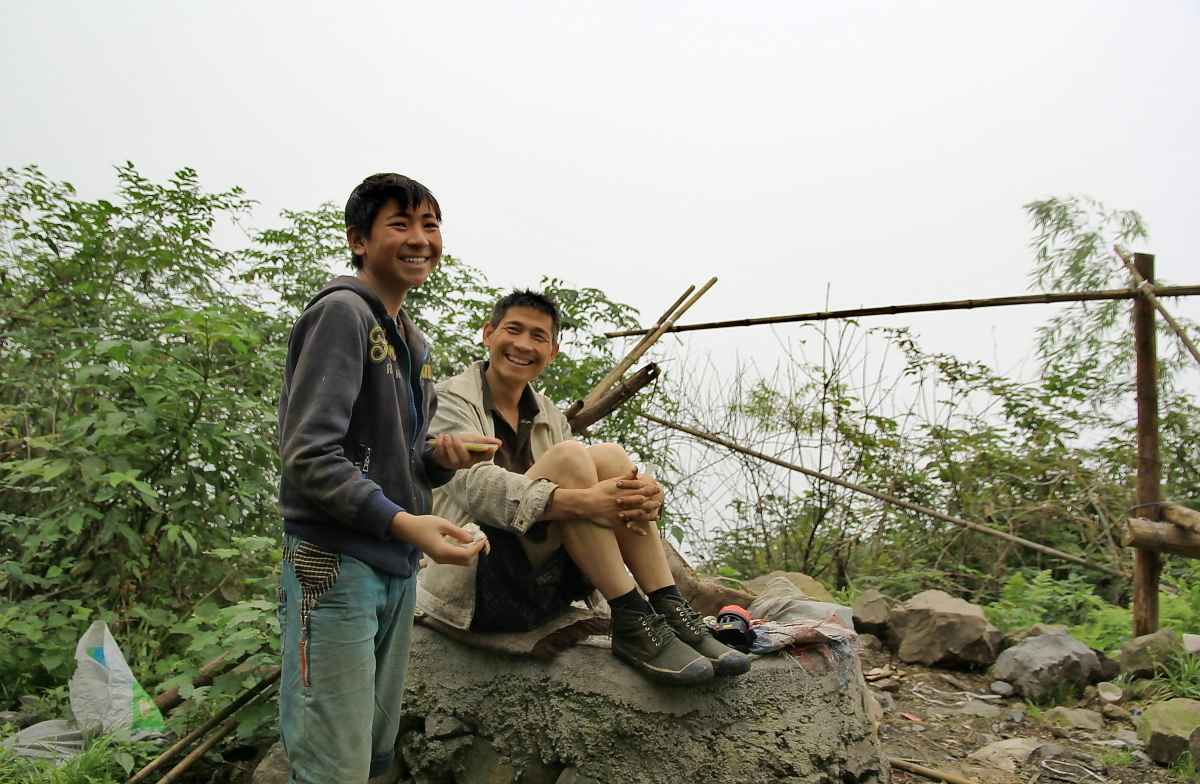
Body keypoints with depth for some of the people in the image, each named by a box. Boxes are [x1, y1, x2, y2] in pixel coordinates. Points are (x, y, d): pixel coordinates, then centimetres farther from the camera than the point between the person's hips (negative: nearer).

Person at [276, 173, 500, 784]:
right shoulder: (341, 312, -9)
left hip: (398, 570, 9)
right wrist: (402, 521, -26)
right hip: (335, 564, -9)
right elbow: (309, 455, -18)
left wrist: (441, 457, -2)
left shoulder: (413, 342, 17)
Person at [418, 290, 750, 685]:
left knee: (608, 456, -12)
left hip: (543, 587, 6)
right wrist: (583, 501, -35)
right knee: (568, 456, -24)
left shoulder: (549, 415, 17)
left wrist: (647, 497, -21)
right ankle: (632, 625, -23)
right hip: (474, 584, -6)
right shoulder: (451, 400, -3)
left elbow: (602, 487, 4)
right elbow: (476, 486, -22)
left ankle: (671, 612, -16)